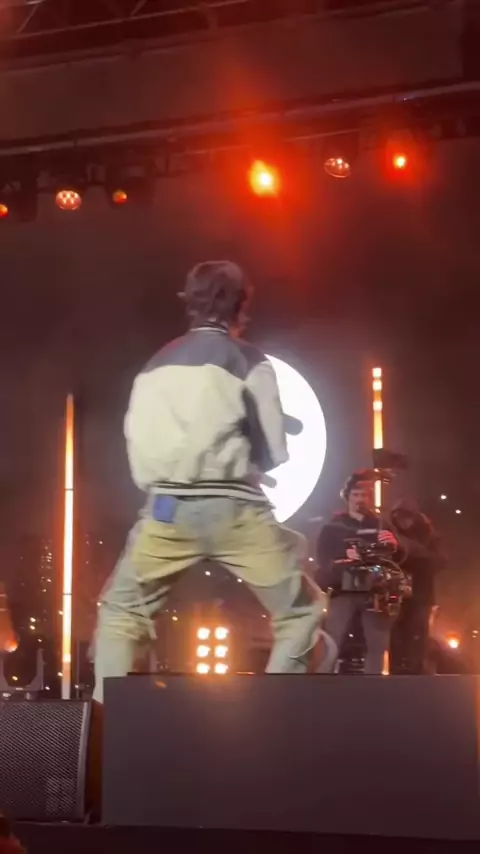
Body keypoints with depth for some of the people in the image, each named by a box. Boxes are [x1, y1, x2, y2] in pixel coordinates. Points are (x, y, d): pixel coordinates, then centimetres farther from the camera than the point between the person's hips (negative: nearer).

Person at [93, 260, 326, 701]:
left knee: (121, 610, 22)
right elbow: (275, 453, 4)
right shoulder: (249, 362, 3)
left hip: (167, 507, 4)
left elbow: (138, 447, 13)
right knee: (302, 611, 11)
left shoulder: (154, 368, 15)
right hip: (233, 509, -3)